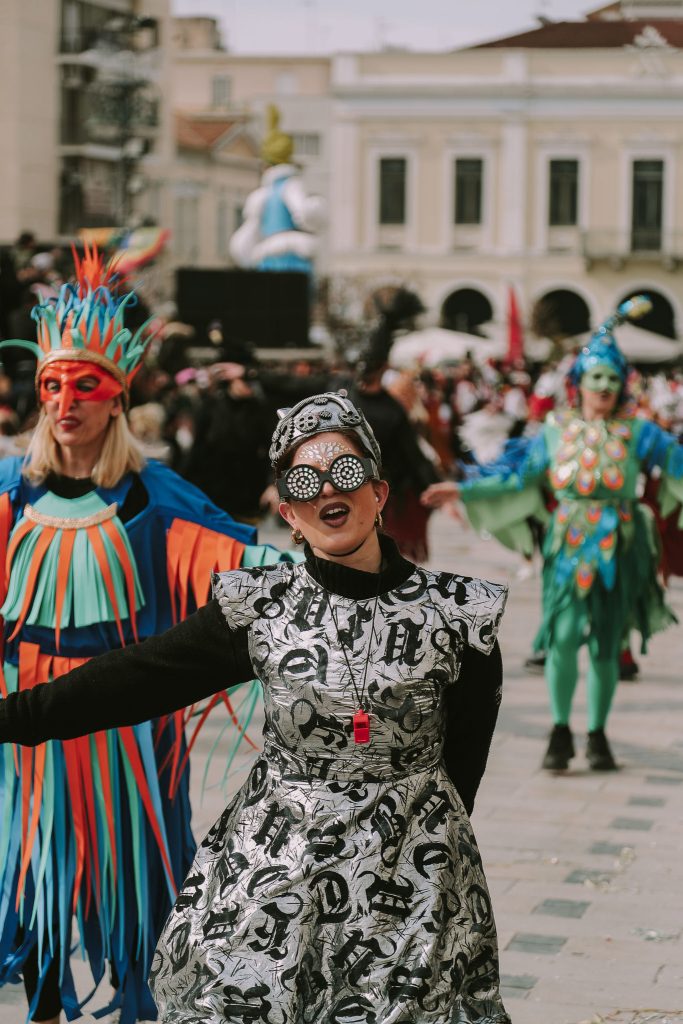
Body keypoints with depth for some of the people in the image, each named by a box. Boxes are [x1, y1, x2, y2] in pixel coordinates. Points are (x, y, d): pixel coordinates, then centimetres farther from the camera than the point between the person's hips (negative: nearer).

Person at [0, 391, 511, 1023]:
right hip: (275, 872, 1)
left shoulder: (455, 612, -3)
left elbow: (466, 752, 5)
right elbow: (133, 680, -1)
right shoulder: (256, 608, -2)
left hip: (410, 877, 0)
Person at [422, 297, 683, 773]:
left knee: (606, 645, 4)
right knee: (563, 635, -13)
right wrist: (464, 489, 5)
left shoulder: (636, 432, 4)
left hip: (618, 548, 0)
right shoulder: (556, 432, 7)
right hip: (569, 544, 0)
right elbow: (516, 474, 10)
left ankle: (597, 735, 18)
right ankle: (561, 731, 1)